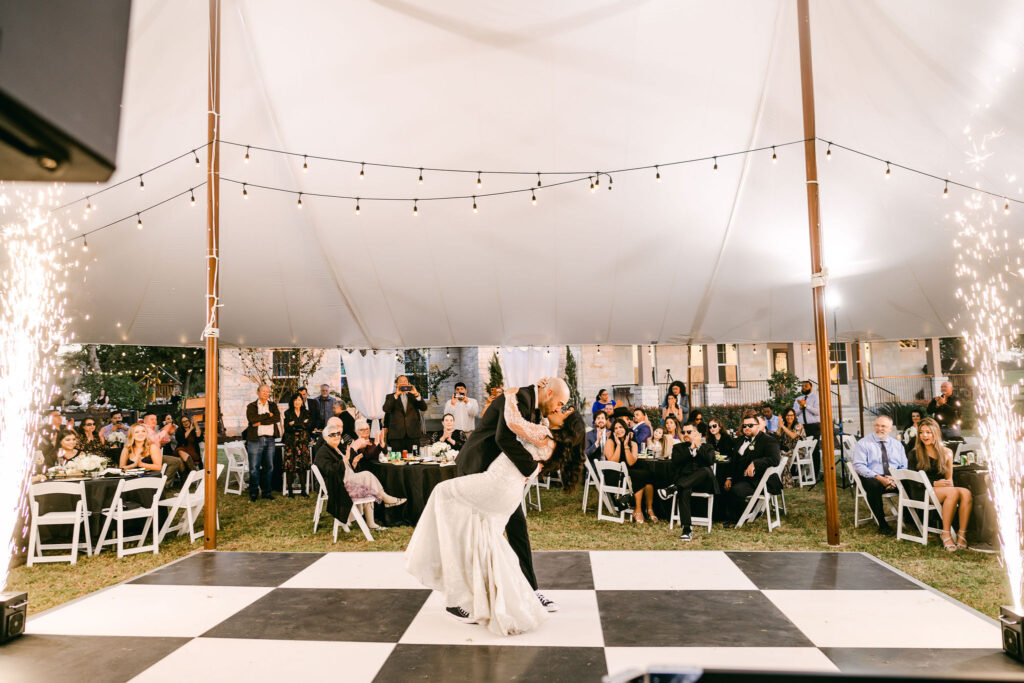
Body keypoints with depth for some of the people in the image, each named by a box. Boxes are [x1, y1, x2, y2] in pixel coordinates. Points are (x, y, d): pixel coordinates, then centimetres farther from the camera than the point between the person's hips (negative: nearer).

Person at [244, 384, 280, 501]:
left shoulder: (273, 405, 14)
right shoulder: (251, 406, 5)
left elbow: (277, 418, -4)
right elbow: (252, 419, -14)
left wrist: (261, 421, -11)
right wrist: (268, 415, -8)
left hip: (270, 440, 3)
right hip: (255, 440, -3)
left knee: (269, 467, 7)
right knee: (254, 468, -2)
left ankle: (266, 492, 17)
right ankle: (253, 493, 8)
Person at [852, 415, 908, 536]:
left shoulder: (897, 444, 17)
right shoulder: (863, 443, 4)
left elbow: (904, 467, 12)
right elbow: (859, 466, -6)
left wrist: (896, 479, -10)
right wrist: (879, 478, -18)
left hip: (895, 480, 4)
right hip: (872, 478, -3)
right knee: (873, 485, -37)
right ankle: (882, 525, -27)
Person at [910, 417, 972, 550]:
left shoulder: (946, 453, 17)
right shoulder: (915, 454, 7)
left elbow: (949, 478, 18)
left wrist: (949, 484, -6)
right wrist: (934, 483, -14)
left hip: (942, 489, 4)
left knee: (966, 493, -29)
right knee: (953, 492, -33)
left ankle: (962, 534, -28)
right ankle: (946, 534, -27)